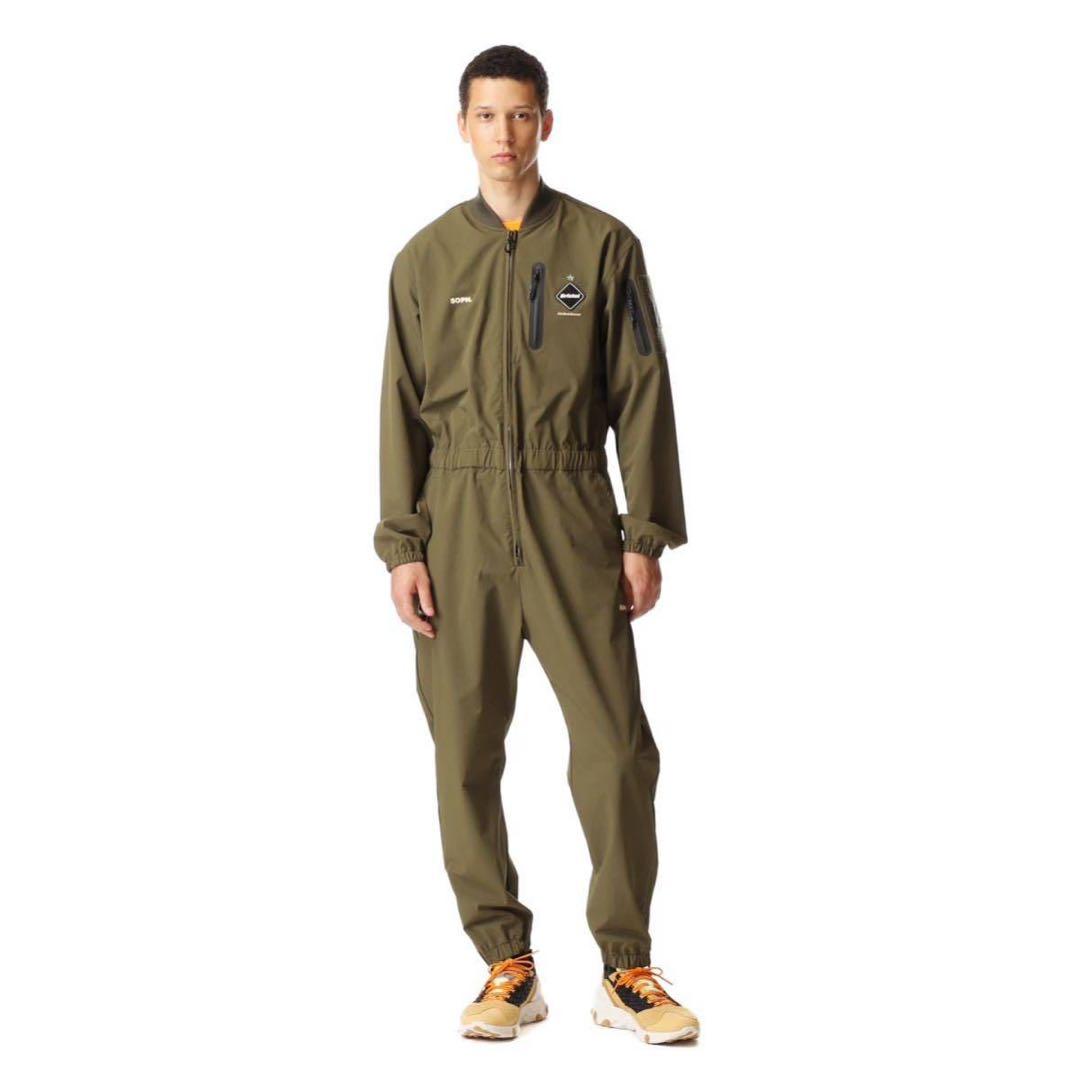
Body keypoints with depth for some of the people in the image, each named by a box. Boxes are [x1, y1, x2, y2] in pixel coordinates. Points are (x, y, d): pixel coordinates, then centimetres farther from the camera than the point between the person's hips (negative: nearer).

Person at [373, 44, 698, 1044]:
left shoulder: (603, 246, 4)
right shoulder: (426, 258, 8)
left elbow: (643, 395, 3)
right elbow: (403, 409, 8)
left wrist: (646, 536, -1)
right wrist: (401, 547, 1)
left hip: (572, 518, -1)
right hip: (459, 521, 2)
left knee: (614, 742, -6)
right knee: (465, 748, 1)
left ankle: (626, 970, 4)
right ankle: (507, 964, 11)